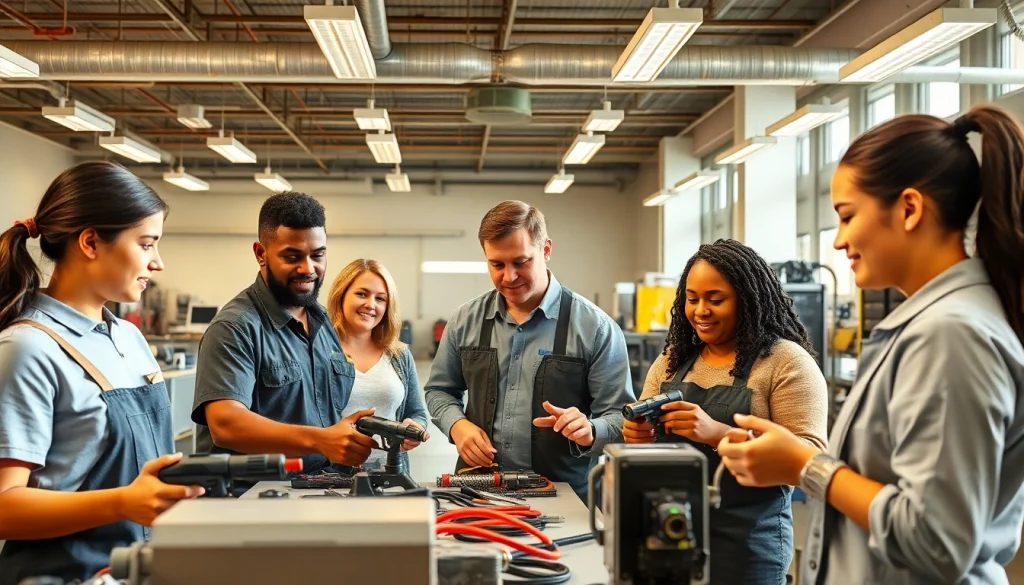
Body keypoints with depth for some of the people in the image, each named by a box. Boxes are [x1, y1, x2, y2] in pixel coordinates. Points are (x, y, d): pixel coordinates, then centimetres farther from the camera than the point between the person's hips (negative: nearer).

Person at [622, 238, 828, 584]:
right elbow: (642, 432, 12)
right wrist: (638, 436, -12)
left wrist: (716, 433, -27)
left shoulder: (787, 362, -9)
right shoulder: (672, 359, 8)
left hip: (746, 544, -4)